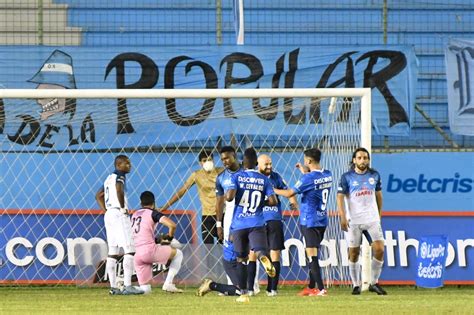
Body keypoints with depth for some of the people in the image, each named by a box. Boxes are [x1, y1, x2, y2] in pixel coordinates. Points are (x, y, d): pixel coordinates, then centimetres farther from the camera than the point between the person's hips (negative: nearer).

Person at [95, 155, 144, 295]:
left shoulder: (109, 178, 20)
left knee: (112, 252, 8)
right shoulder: (119, 176, -7)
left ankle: (113, 287, 6)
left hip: (109, 215, 9)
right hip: (119, 214, -9)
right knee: (129, 250, -11)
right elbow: (119, 190, -28)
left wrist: (106, 211, 18)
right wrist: (123, 207, -17)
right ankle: (127, 286, -20)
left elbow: (99, 195, 27)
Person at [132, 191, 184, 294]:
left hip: (137, 255, 6)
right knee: (178, 254, 16)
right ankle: (168, 284, 6)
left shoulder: (134, 215, 21)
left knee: (145, 290, 15)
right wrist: (170, 237, 10)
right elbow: (172, 225, -11)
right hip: (150, 250, -6)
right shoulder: (153, 212, 3)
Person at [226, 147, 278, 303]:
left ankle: (243, 293, 10)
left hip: (238, 224, 0)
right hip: (257, 224, 0)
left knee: (241, 259, 11)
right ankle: (264, 258, -53)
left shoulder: (237, 177, 0)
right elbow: (273, 201, 0)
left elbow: (229, 197, -14)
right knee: (260, 250, -15)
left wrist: (227, 195, 10)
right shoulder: (264, 179, 6)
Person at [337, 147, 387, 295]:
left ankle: (374, 283, 5)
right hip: (353, 221, -2)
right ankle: (356, 285, 13)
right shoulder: (347, 177, -4)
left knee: (379, 249, -8)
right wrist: (343, 217, -17)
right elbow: (340, 197, -7)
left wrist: (379, 214, 18)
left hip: (372, 220, 3)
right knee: (354, 253, 1)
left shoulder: (374, 175, 7)